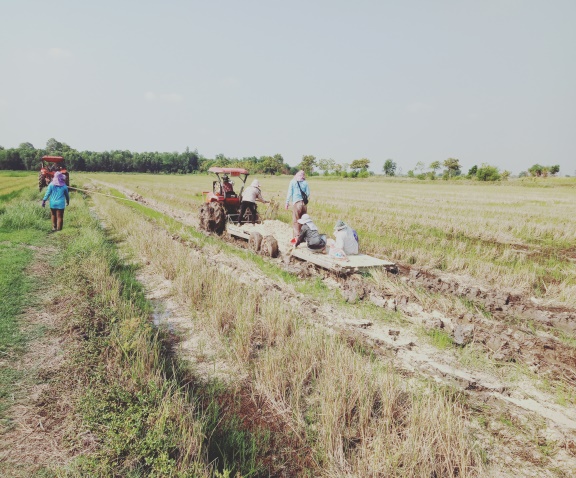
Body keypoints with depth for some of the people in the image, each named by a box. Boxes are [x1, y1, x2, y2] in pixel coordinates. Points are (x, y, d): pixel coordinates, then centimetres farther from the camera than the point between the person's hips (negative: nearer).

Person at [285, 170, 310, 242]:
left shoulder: (293, 182, 2)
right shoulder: (305, 183, 7)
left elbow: (289, 193, 0)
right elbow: (308, 193, 7)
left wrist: (287, 203, 6)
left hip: (296, 203, -3)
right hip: (304, 203, 3)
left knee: (295, 221, -2)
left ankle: (296, 237, -9)